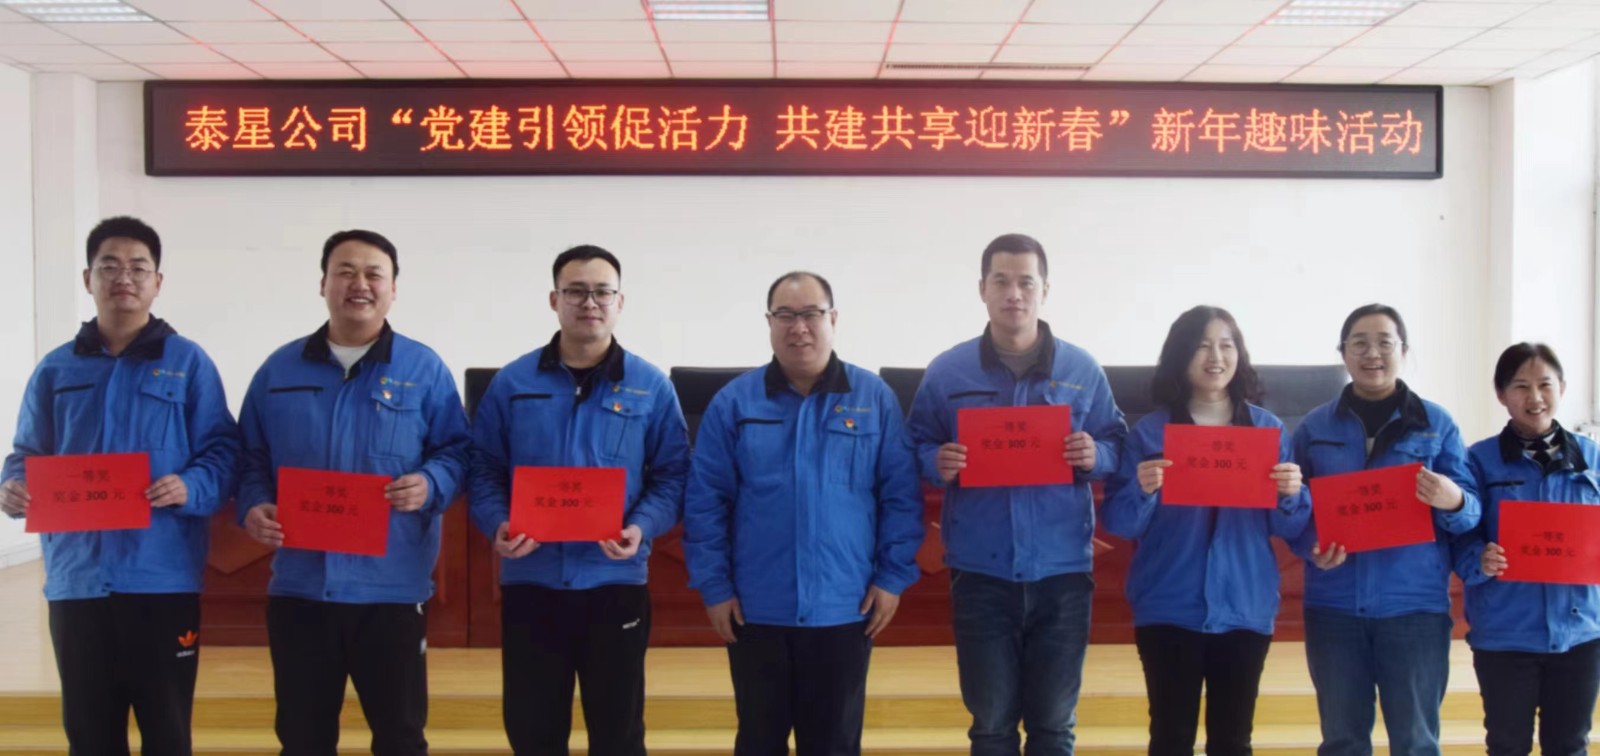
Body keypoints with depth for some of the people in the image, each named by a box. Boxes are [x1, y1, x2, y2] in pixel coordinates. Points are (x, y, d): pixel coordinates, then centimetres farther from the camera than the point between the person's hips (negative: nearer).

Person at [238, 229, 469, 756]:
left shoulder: (424, 369, 2)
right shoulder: (280, 369, 8)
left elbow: (456, 451, 3)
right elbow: (252, 457, 12)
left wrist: (430, 484, -17)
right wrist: (252, 507, -6)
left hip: (392, 585, -2)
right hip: (300, 584, 2)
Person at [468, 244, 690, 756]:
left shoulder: (651, 388, 2)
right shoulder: (512, 383, 3)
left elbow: (672, 475, 2)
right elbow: (483, 469, 5)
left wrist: (642, 528, -15)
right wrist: (498, 524, -13)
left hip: (615, 582, 0)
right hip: (530, 582, 1)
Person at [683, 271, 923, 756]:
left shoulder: (875, 398, 0)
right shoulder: (733, 402, -1)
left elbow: (902, 496, 1)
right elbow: (704, 503, 0)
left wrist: (893, 577, -4)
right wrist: (714, 586, -3)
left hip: (844, 608, 0)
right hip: (756, 609, 0)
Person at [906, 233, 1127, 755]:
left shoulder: (1082, 370, 4)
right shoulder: (946, 372, 1)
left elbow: (1117, 445, 11)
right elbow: (915, 449, 8)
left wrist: (1096, 455, -12)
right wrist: (937, 463, -14)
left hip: (1061, 571, 1)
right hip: (980, 574, 0)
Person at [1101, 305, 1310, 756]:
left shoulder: (1269, 429, 5)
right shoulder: (1150, 430, -1)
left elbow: (1289, 529, 5)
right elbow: (1118, 523, -4)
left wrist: (1292, 495, -15)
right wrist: (1142, 491, -23)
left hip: (1245, 608, 2)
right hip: (1169, 609, -2)